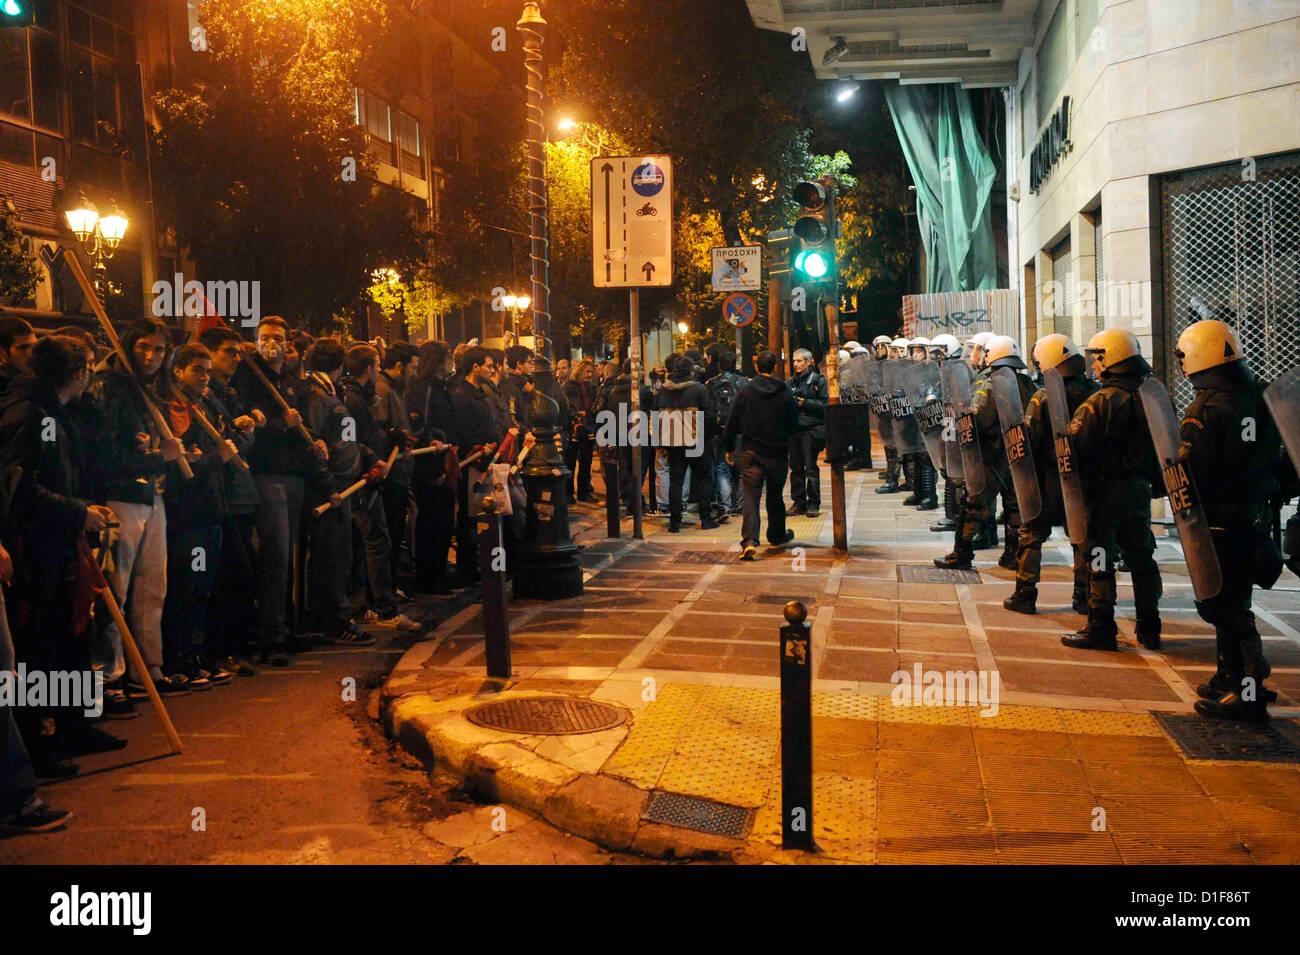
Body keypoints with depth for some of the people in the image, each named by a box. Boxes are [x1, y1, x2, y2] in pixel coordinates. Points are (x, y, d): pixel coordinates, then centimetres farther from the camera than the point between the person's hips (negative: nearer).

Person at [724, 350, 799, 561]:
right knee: (775, 496, 18)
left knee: (750, 497, -4)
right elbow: (794, 424, 5)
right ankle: (777, 536, 33)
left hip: (751, 453, -1)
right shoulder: (786, 393, -3)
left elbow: (732, 423, -2)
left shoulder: (745, 391, -5)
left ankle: (749, 540, -21)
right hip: (778, 454, 1)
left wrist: (729, 448, 8)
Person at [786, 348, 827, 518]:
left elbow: (825, 405, -7)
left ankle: (813, 504, 2)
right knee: (796, 468, 7)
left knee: (811, 468, -5)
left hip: (811, 429, -5)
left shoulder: (818, 381, 0)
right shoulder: (790, 383, 16)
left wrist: (805, 403, -14)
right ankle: (798, 503, 14)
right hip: (793, 429, 5)